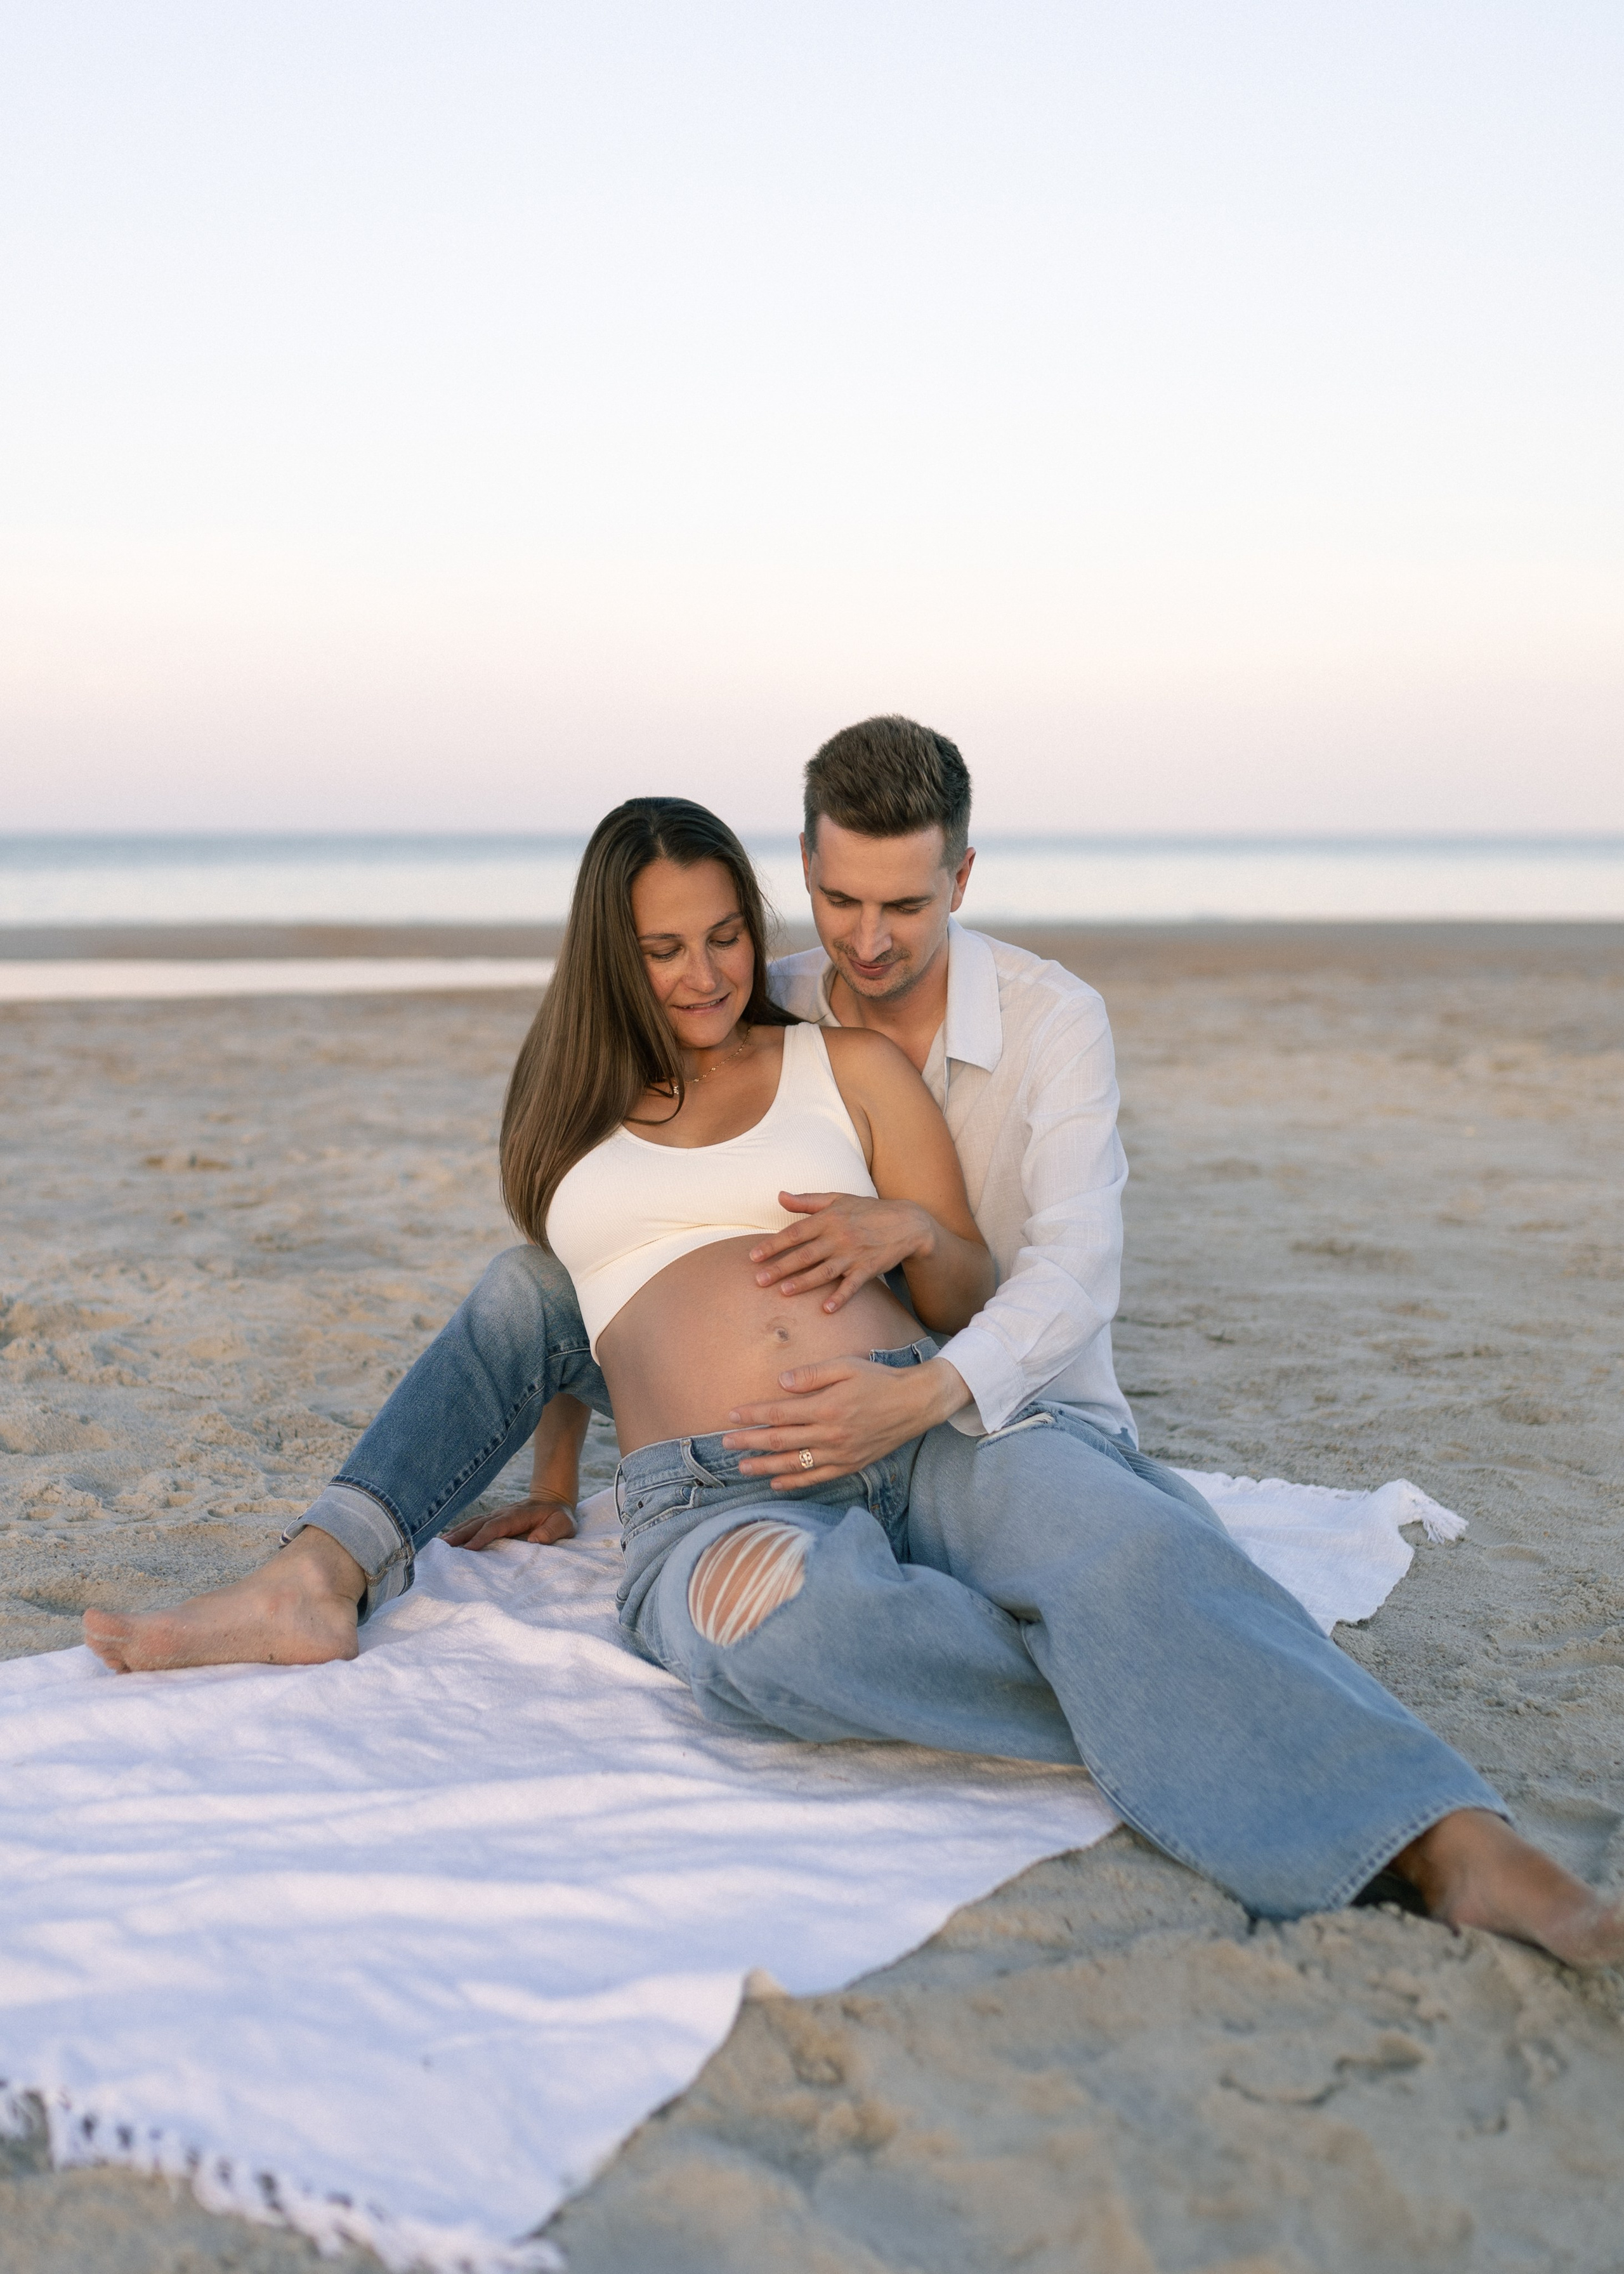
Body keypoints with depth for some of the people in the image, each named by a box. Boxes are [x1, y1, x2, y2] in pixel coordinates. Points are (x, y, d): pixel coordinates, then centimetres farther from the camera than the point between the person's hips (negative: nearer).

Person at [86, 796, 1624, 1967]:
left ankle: (1458, 1849, -46)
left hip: (922, 1427, 1)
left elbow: (975, 1307, 16)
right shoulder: (566, 1116, 22)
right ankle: (1190, 1732, -29)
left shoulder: (852, 1070, 18)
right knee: (780, 1613, -41)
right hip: (713, 1498, 0)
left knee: (1122, 1536, -36)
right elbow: (541, 1320, 35)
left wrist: (915, 1234, -5)